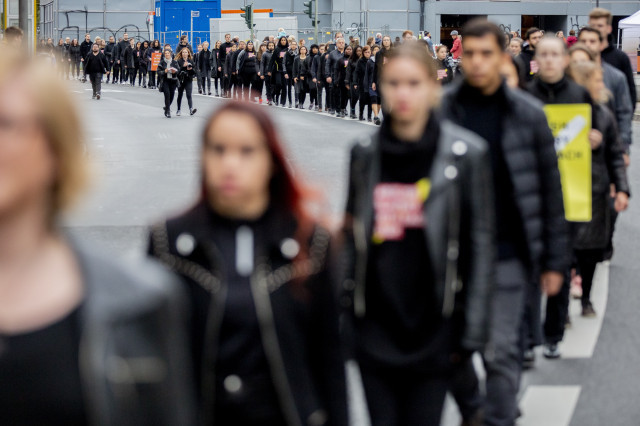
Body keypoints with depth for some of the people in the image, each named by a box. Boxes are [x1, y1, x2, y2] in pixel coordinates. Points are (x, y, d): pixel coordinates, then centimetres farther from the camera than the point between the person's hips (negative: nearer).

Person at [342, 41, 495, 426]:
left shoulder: (466, 153, -6)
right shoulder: (366, 153, 3)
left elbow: (481, 242, -4)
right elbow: (352, 233, 11)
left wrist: (472, 329, -5)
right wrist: (344, 310, 8)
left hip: (432, 326, -3)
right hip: (375, 325, 3)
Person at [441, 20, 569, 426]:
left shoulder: (529, 114, -1)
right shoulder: (441, 110, 0)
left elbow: (550, 190, 4)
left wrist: (555, 260, 2)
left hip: (507, 256, -1)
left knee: (501, 353, -1)